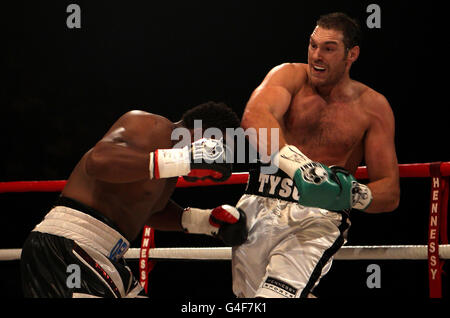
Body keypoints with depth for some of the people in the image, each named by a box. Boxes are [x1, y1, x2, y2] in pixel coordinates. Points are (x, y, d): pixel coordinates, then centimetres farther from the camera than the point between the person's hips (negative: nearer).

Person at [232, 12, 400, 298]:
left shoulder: (373, 107, 4)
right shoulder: (290, 76, 4)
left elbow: (390, 193, 2)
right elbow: (254, 117, -20)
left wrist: (353, 195, -22)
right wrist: (298, 164, -38)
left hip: (321, 218, -3)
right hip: (259, 209, 3)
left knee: (275, 295, -26)